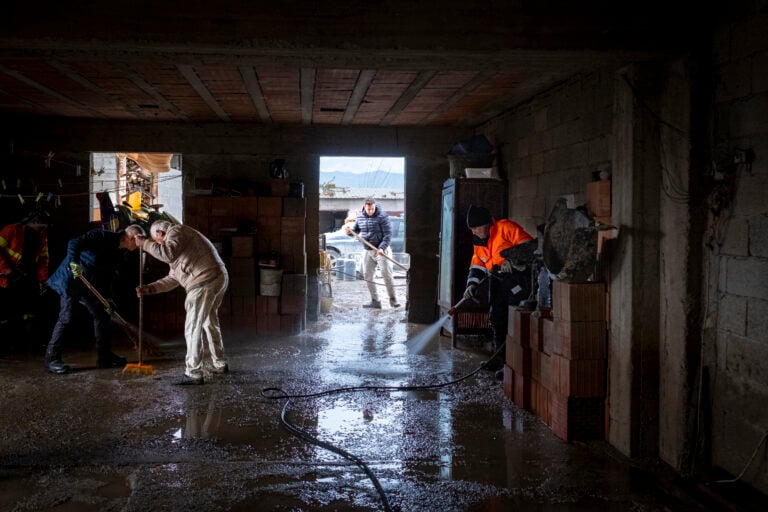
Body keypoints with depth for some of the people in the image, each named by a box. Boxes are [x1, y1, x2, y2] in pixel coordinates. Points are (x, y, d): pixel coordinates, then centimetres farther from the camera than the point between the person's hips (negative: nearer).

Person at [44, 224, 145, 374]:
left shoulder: (117, 253, 7)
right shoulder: (103, 236, -18)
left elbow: (107, 277, 11)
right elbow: (74, 243, -28)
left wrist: (107, 299, 6)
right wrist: (74, 263, -42)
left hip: (89, 284, 9)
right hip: (71, 278, -9)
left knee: (102, 314, 7)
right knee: (66, 318, -10)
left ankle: (105, 356, 15)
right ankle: (52, 359, -2)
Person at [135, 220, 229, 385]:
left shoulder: (176, 231, -2)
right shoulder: (175, 242, 30)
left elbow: (168, 253, -24)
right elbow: (173, 279, 27)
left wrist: (145, 244, -11)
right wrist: (149, 288, 20)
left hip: (205, 282, -11)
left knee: (193, 328, -6)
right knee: (209, 322, 23)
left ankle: (193, 373, -4)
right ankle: (220, 364, 35)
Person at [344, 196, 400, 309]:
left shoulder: (382, 217, -12)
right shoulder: (360, 217, 6)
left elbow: (388, 234, -15)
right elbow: (356, 230, 17)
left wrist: (381, 248, -26)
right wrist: (349, 231, -7)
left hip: (381, 250, -6)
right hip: (367, 251, 6)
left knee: (386, 274, -10)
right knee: (367, 275, 4)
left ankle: (393, 299, 2)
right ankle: (375, 301, 11)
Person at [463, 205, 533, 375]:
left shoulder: (506, 227, -15)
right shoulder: (478, 242, 10)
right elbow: (477, 265, 13)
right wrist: (472, 284, -1)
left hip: (518, 274, -9)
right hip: (499, 279, 9)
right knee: (497, 318, 14)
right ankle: (499, 358, 27)